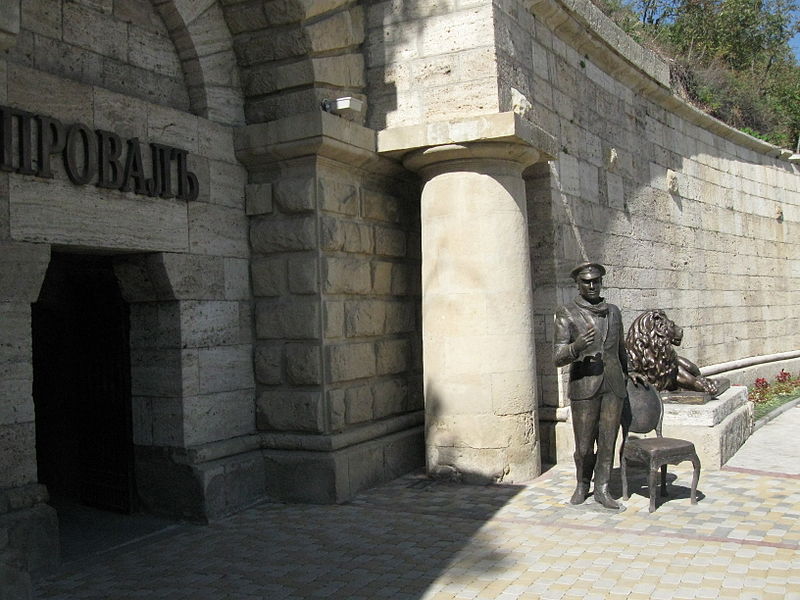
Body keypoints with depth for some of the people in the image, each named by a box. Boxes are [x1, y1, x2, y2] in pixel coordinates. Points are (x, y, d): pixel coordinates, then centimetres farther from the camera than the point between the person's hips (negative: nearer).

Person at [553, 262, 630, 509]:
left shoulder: (613, 311, 9)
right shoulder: (566, 313, -5)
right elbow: (559, 359, -12)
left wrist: (627, 378, 27)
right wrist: (576, 347, -31)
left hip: (613, 386, 3)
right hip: (584, 387, -3)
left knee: (607, 441, 5)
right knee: (584, 445, 2)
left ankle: (602, 489, 18)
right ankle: (582, 485, 27)